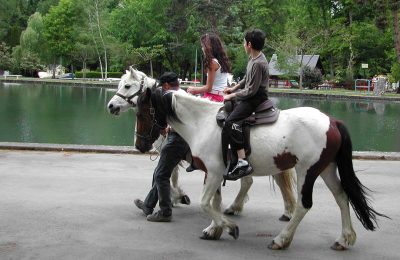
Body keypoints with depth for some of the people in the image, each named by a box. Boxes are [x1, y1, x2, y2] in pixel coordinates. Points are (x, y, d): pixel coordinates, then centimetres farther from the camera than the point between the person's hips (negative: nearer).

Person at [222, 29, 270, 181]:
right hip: (250, 95, 11)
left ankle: (242, 162, -35)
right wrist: (233, 88, 15)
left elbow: (251, 90, -21)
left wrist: (231, 96, -14)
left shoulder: (258, 63, -22)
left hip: (255, 99, -11)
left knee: (231, 122, -28)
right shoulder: (254, 58, 9)